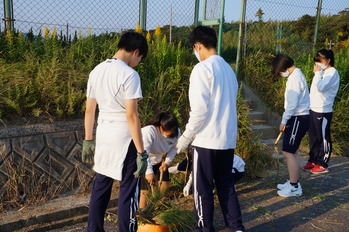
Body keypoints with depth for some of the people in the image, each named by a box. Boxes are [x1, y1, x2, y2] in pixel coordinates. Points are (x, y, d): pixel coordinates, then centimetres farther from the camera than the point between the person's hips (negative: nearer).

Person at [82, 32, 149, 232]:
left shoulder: (96, 71, 6)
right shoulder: (129, 74, -16)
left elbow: (89, 110, 10)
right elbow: (131, 115, -20)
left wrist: (88, 140, 18)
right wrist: (141, 152, -16)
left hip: (103, 138, 7)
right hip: (124, 140, -7)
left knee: (100, 187, 18)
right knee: (128, 192, 6)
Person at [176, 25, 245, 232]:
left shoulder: (202, 68, -13)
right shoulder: (228, 68, 11)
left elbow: (200, 109, -19)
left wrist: (186, 136, -9)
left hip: (207, 139, -7)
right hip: (228, 138, 8)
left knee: (203, 188, 7)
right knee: (226, 185, 17)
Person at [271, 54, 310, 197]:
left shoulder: (295, 78, -16)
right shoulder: (296, 75, 15)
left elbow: (292, 104, -20)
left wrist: (284, 121, -10)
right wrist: (286, 121, 14)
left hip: (298, 119, -10)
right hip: (297, 118, 10)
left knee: (288, 152, -7)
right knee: (290, 152, 15)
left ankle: (294, 187, 1)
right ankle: (293, 182, 24)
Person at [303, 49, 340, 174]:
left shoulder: (332, 72, -12)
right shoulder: (321, 72, 13)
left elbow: (321, 87, -24)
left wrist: (317, 73, -14)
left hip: (323, 111, -8)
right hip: (313, 109, 8)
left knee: (323, 138, 2)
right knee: (313, 137, 16)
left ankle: (323, 164, 12)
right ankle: (313, 160, 28)